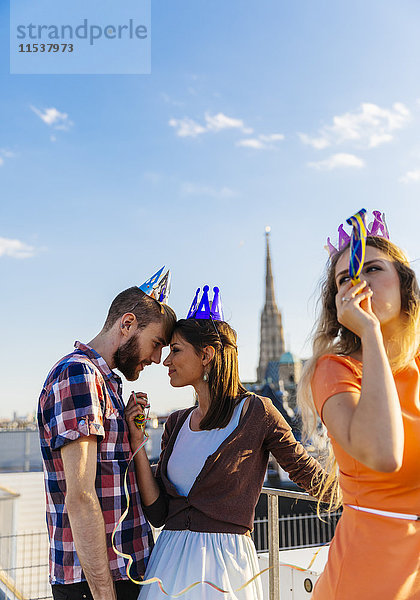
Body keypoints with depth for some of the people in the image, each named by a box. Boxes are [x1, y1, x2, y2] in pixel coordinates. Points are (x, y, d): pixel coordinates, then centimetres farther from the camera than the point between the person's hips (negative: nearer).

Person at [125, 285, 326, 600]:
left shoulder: (256, 412, -9)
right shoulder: (177, 423, 7)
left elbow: (311, 475, 0)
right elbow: (157, 511, 2)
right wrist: (137, 440, -2)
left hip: (225, 561, -5)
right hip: (171, 559, 5)